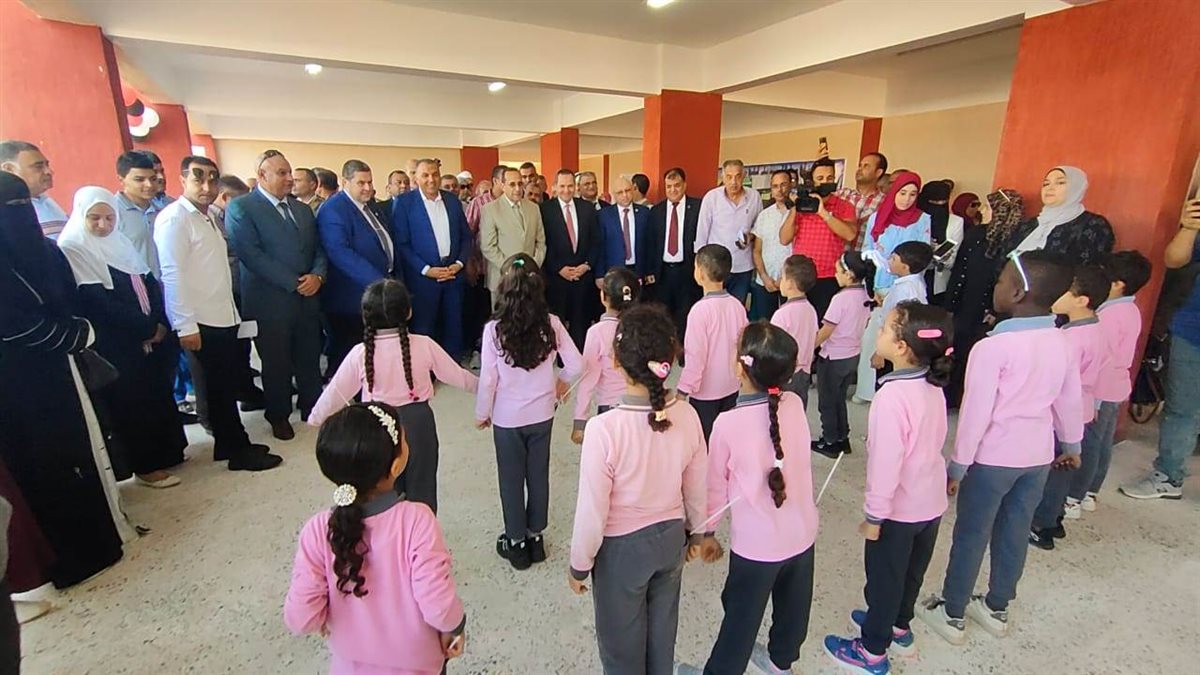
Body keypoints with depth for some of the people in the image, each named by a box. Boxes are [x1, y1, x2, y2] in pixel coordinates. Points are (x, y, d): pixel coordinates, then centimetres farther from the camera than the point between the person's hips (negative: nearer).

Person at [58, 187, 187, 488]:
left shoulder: (119, 242, 11)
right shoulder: (72, 250, -11)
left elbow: (149, 283, 6)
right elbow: (97, 304, -18)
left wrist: (159, 324, -8)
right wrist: (147, 328, -14)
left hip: (151, 335, 7)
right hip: (114, 346, -7)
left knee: (159, 395, 14)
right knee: (130, 404, 4)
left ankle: (168, 450, 29)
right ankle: (146, 466, 15)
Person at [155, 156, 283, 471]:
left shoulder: (207, 217, 15)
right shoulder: (174, 218, -10)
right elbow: (172, 275, -16)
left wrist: (233, 312, 12)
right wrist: (185, 326, -19)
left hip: (224, 317, 8)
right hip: (202, 322, -8)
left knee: (230, 382, 14)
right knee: (219, 387, 1)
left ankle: (231, 444, 26)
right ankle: (238, 452, 12)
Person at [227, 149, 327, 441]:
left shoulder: (302, 209, 15)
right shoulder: (241, 208, -5)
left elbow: (318, 248, 11)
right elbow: (252, 255, -15)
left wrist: (317, 275, -9)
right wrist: (294, 283, -16)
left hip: (308, 297, 5)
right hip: (271, 301, -5)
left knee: (310, 359, 12)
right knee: (276, 363, 8)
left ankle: (312, 407, 29)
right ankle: (279, 415, 26)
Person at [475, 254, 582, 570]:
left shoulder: (494, 329, -19)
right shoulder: (551, 324, -13)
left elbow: (488, 379, -14)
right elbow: (576, 365, -9)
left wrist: (482, 413, 3)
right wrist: (559, 380, 12)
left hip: (507, 418, -2)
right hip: (541, 414, 2)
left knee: (511, 479, 15)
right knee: (538, 475, 19)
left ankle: (516, 542, 31)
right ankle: (536, 536, 35)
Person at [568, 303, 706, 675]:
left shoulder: (604, 428, -32)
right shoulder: (687, 416, -16)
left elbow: (592, 511, -21)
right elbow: (696, 489, -2)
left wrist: (579, 565, -4)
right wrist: (695, 532, 17)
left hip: (622, 547, -4)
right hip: (671, 537, 5)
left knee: (622, 643, 23)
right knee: (662, 631, 29)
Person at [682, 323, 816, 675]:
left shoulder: (728, 424, -23)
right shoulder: (796, 405, -11)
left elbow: (716, 485, -10)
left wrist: (707, 532, 5)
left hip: (756, 544, -5)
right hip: (802, 534, 5)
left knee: (741, 618, 16)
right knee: (792, 607, 27)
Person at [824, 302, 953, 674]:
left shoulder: (892, 396, -30)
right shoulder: (933, 386, -4)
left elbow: (886, 463, -26)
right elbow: (927, 443, 7)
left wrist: (874, 515, -14)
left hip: (900, 509, -7)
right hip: (931, 501, 8)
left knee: (884, 577, 12)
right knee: (912, 571, 26)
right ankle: (898, 627, 48)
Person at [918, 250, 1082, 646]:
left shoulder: (992, 347, -23)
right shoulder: (1061, 343, -2)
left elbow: (975, 412, -20)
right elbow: (1071, 401, 10)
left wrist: (958, 465, -11)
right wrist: (1071, 444, 26)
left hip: (993, 458, -6)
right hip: (1038, 456, 6)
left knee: (971, 535, 8)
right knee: (1015, 533, 19)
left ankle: (952, 615, 23)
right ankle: (997, 608, 37)